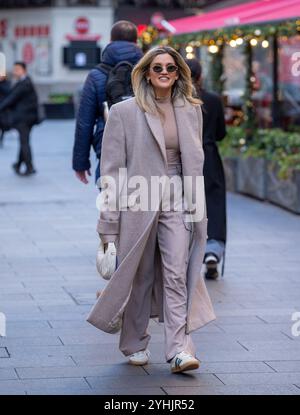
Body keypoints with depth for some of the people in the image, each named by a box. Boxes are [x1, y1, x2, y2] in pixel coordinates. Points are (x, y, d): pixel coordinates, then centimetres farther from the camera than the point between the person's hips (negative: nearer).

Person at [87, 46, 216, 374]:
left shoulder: (191, 111, 9)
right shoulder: (124, 112, -2)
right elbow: (112, 168, -3)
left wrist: (196, 207, 11)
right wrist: (109, 221, -7)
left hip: (177, 204, 2)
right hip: (138, 205, -2)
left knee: (177, 275, -9)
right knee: (137, 278, 7)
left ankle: (179, 349, -13)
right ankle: (135, 345, 23)